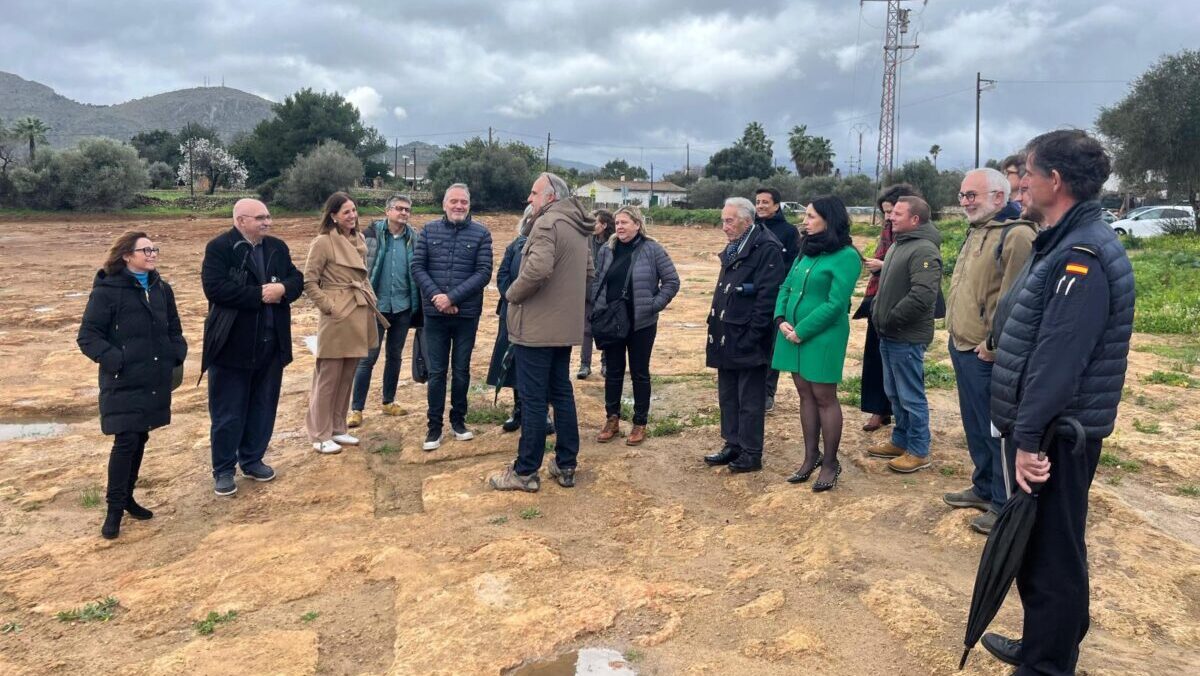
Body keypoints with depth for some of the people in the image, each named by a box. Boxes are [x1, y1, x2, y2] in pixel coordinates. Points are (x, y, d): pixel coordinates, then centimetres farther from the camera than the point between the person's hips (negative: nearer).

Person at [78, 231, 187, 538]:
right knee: (125, 441, -6)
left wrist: (177, 354, 2)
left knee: (140, 439, 13)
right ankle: (114, 507, 8)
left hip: (155, 380, 6)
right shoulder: (107, 290, -9)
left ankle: (127, 497, 28)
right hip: (123, 382, -6)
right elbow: (87, 336, -9)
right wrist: (115, 360, -20)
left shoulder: (162, 289, 8)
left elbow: (173, 328, 18)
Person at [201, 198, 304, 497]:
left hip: (271, 343, 6)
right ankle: (223, 470, 17)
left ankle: (252, 460, 30)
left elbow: (297, 279, 7)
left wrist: (283, 289, -15)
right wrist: (259, 294, -20)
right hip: (232, 344, -6)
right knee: (228, 411, 4)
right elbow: (215, 288, -20)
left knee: (264, 406, 14)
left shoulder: (277, 247, 9)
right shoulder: (219, 247, -10)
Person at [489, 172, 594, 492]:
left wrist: (513, 294, -14)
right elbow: (588, 273, 23)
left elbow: (537, 269, -29)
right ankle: (566, 466, 22)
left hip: (536, 326, -9)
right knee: (562, 393, 15)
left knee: (533, 399, -2)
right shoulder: (577, 228, 14)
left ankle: (526, 472, 8)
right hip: (565, 326, 9)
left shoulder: (547, 222, -15)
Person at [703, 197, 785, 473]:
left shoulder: (767, 249, -14)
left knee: (750, 400, 2)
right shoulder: (732, 249, 15)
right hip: (727, 338, 9)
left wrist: (751, 336, -21)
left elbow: (767, 297, -20)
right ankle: (732, 445, 28)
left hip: (748, 341, -9)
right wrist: (716, 327, 14)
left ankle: (751, 454, 13)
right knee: (727, 396, 16)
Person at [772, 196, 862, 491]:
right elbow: (786, 288, 12)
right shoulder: (806, 251, 11)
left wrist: (801, 331, -16)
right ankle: (811, 456, 25)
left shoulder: (846, 256, -13)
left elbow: (835, 304, -18)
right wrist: (781, 320, -6)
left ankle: (830, 462, 15)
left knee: (824, 398, 2)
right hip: (793, 333, 7)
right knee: (805, 395, 13)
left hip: (823, 336, -7)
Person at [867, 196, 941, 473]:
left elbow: (923, 295, -28)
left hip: (907, 338, -10)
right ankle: (901, 441, 32)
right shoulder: (899, 245, 14)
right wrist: (876, 308, 10)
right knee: (894, 393, 18)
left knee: (911, 396, 0)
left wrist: (891, 319, -20)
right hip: (889, 335, 10)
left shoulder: (924, 250, -19)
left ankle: (919, 451, 12)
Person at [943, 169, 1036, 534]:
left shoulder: (1016, 236, -17)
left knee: (997, 430, 2)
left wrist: (992, 346, -20)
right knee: (974, 426, 20)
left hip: (987, 357, -10)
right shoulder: (976, 234, 14)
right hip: (962, 349, 10)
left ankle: (1004, 505, 15)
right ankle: (984, 488, 36)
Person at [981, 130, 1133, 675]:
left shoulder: (1082, 255, -21)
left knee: (1050, 551, 2)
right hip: (1049, 425, 10)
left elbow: (1058, 359, -26)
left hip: (1058, 434, -10)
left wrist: (1029, 437, -24)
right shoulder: (1066, 243, 12)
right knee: (1038, 543, 21)